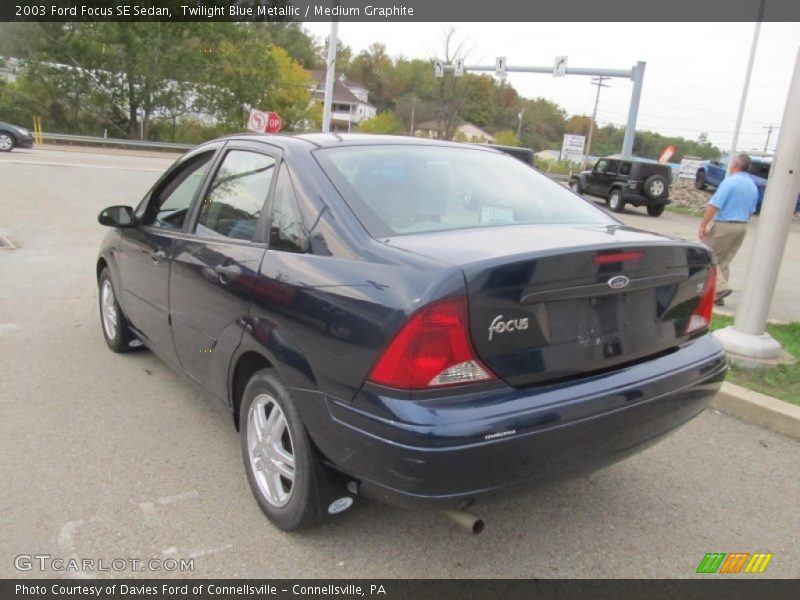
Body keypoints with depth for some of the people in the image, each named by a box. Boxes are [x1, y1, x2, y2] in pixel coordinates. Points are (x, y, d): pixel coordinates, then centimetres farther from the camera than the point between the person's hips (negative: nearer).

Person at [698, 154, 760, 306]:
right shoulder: (753, 186, 10)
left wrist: (703, 224, -19)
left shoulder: (730, 181, -14)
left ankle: (721, 288, -12)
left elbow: (714, 205, -21)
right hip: (742, 227, 8)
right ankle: (718, 296, 13)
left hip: (723, 225, -8)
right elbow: (751, 210, 17)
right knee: (724, 261, 13)